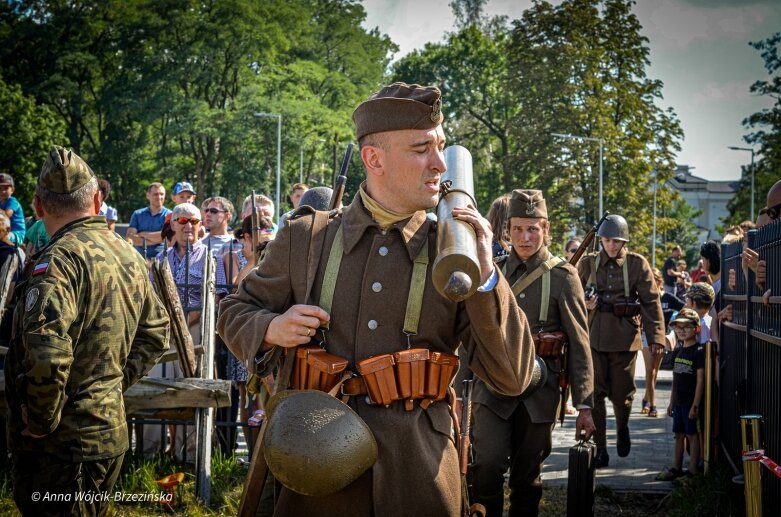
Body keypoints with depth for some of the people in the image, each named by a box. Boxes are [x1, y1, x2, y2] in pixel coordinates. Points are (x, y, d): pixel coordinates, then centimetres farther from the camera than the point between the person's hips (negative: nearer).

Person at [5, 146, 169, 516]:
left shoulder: (61, 257, -19)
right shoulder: (128, 254, 8)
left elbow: (47, 351, -31)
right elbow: (155, 332, 20)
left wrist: (42, 421, -18)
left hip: (62, 443, -8)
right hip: (111, 432, 8)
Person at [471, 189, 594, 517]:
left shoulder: (563, 276, 0)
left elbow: (580, 344, -1)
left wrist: (584, 406, -5)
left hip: (539, 387, -1)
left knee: (528, 475, 7)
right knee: (488, 462, -15)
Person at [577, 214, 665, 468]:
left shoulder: (638, 264, 1)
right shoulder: (587, 263, 6)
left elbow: (651, 302, -1)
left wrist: (656, 337, -8)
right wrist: (584, 304, -10)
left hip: (625, 337, -1)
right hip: (593, 336, 1)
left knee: (622, 392, 6)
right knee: (594, 393, -1)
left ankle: (622, 428, 38)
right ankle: (599, 448, 9)